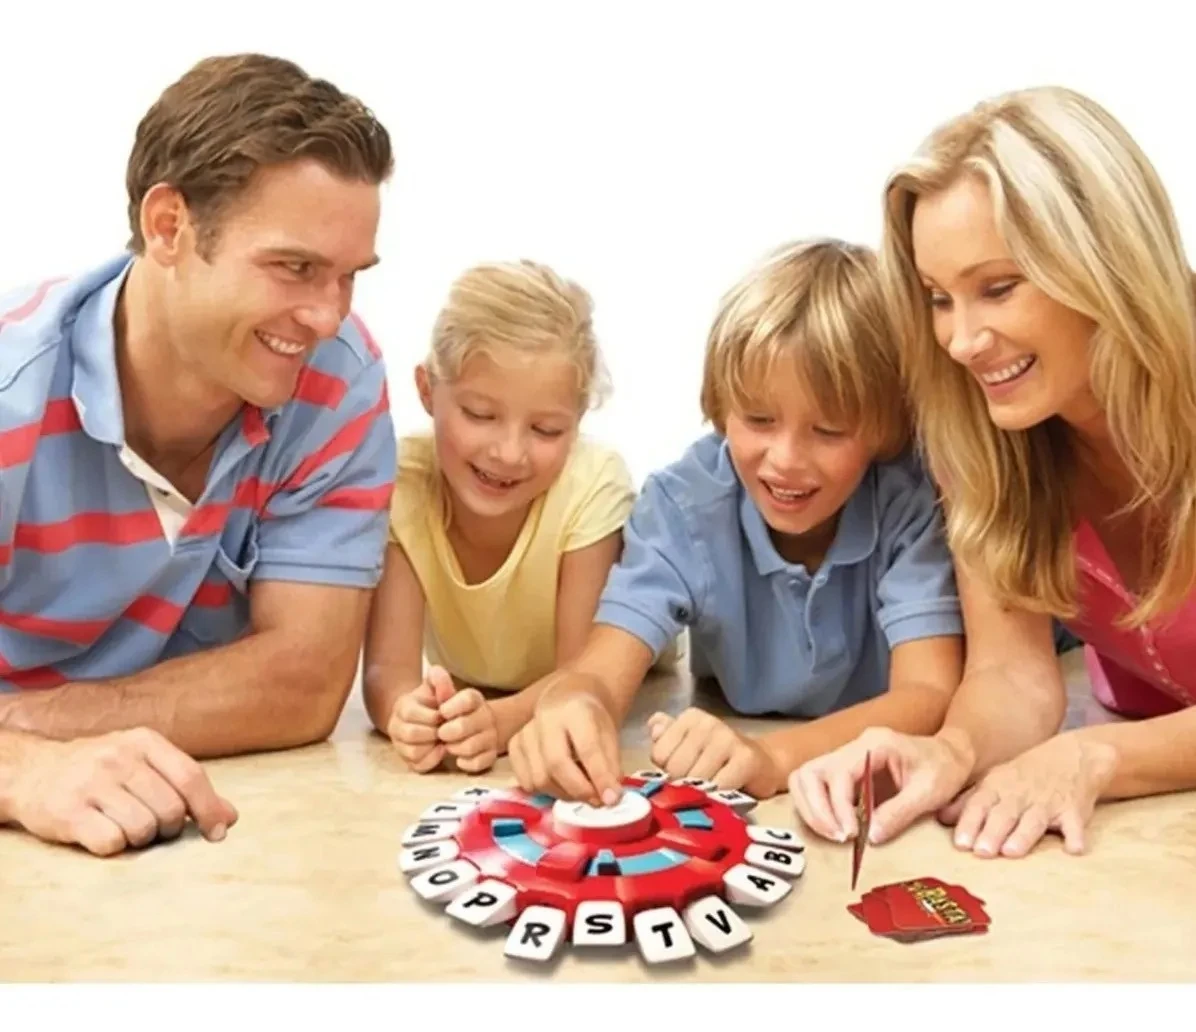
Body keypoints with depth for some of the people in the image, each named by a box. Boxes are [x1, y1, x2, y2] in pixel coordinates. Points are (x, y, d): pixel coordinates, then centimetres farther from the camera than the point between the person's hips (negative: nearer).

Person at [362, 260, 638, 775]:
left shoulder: (595, 485, -27)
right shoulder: (400, 482, -24)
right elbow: (387, 667, -28)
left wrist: (499, 720, -49)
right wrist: (409, 712, -53)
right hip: (464, 708, 1)